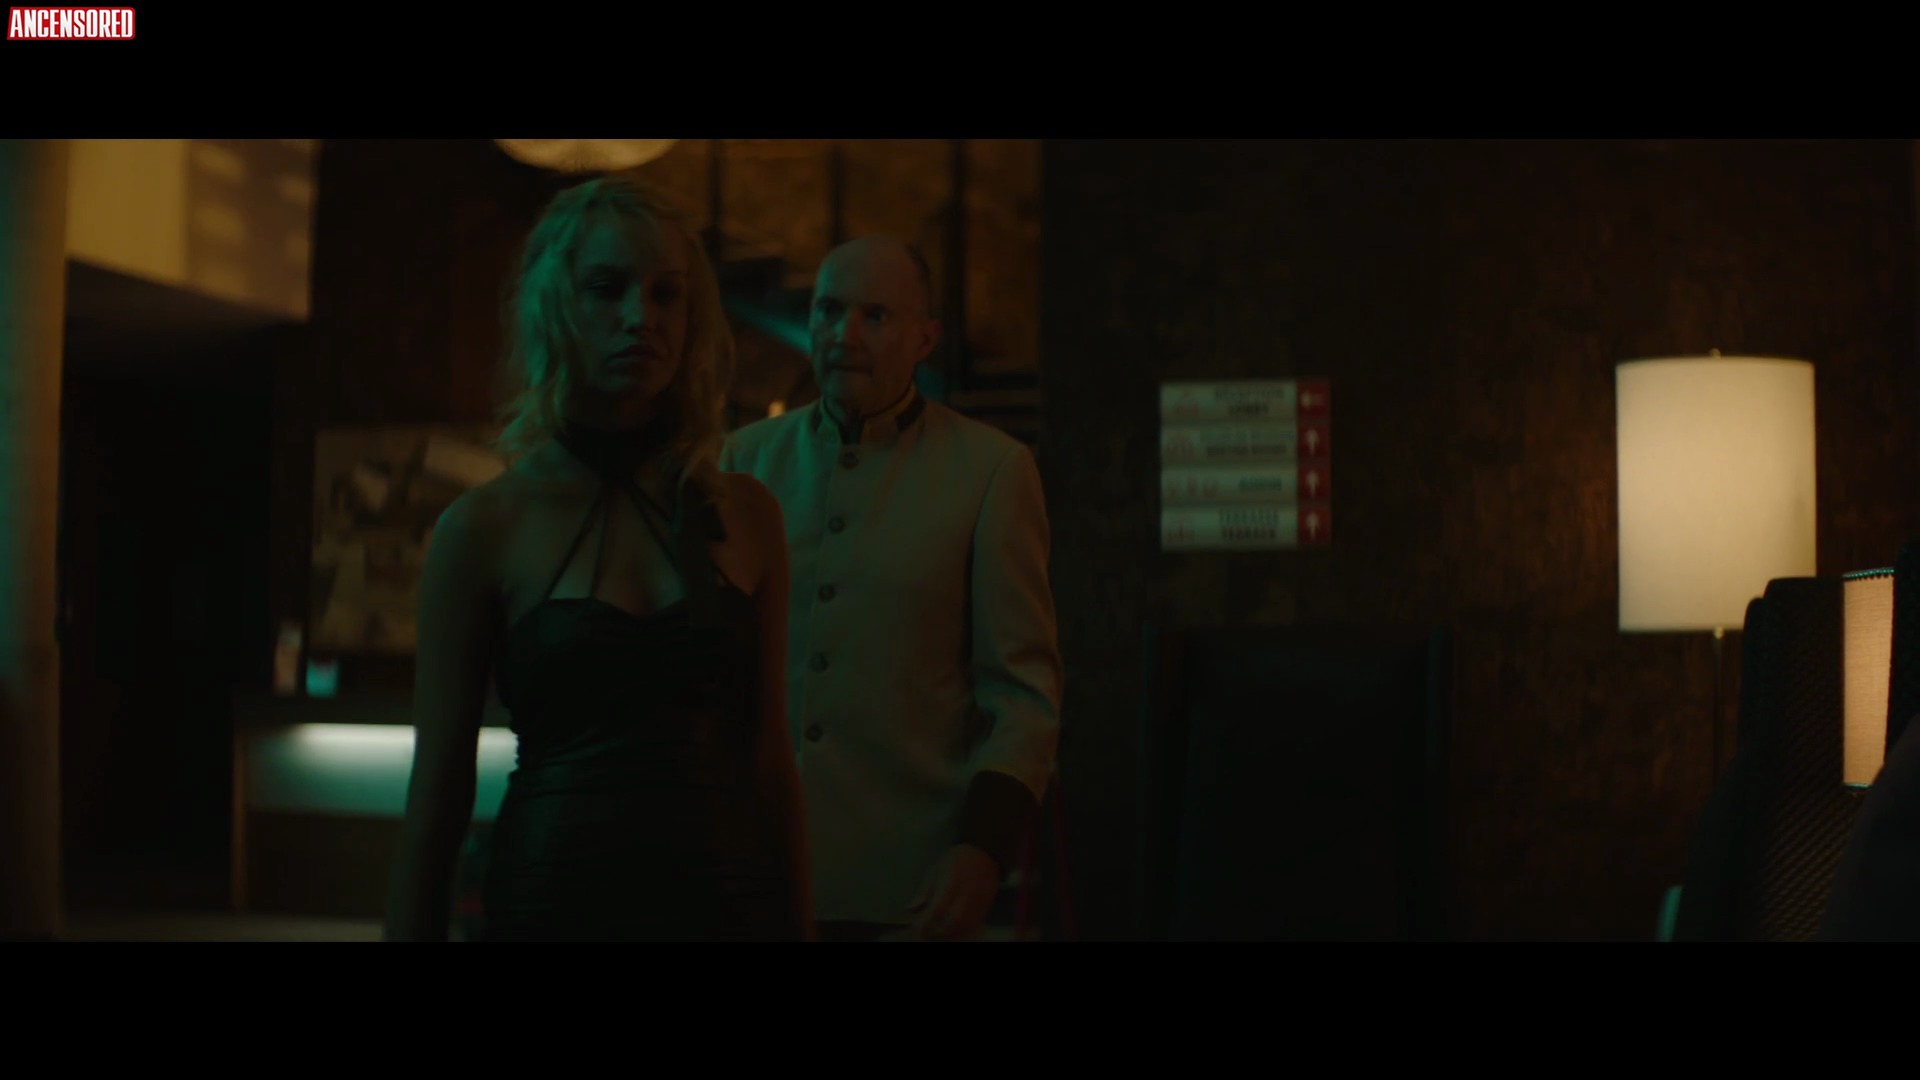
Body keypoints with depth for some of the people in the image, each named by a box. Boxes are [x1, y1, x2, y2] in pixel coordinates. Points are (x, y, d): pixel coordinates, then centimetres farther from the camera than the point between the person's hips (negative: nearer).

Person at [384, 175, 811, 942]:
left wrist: (798, 921, 5)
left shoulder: (745, 516, 5)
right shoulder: (483, 528, -3)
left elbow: (769, 755, 7)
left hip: (731, 900, 3)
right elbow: (438, 784, -1)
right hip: (555, 897, -2)